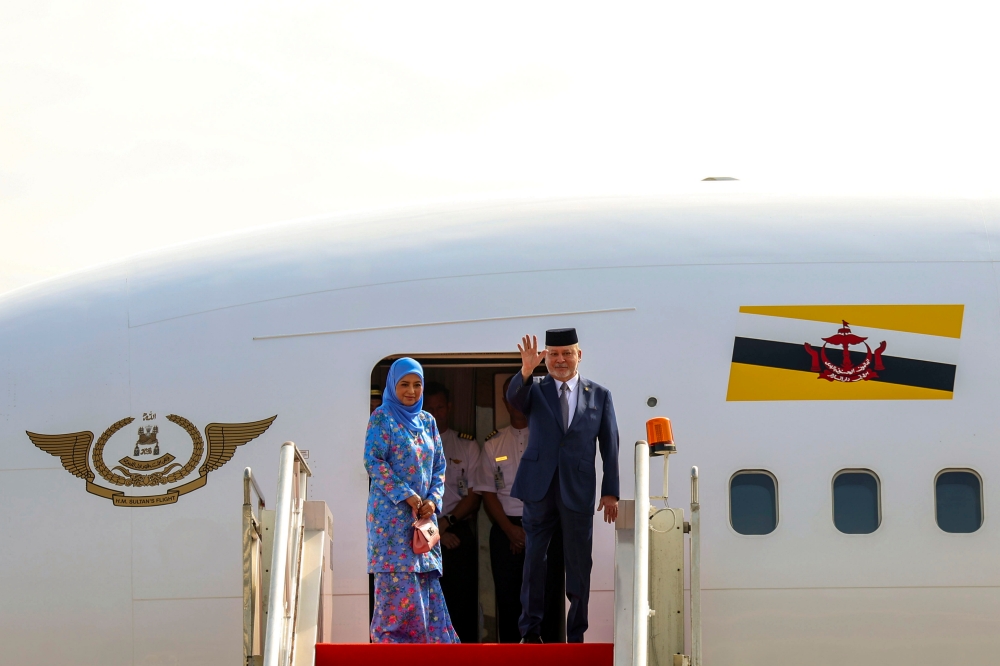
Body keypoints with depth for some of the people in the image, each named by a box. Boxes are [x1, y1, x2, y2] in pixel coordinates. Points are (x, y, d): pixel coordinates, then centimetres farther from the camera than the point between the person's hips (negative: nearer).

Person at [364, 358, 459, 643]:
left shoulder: (427, 421, 16)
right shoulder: (382, 418, -1)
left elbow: (439, 465, 15)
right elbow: (373, 461, -9)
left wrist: (433, 499, -2)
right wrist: (406, 495, -14)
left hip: (424, 512, 5)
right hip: (391, 512, -5)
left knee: (427, 582, 0)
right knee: (399, 580, -12)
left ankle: (425, 643, 1)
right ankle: (390, 639, -9)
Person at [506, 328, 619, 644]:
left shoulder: (599, 395, 7)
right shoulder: (535, 391, 6)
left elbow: (610, 446, 6)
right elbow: (513, 397, -18)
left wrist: (611, 492, 0)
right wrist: (526, 370, -37)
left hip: (578, 490, 0)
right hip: (539, 487, 0)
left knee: (579, 564, 3)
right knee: (534, 558, 5)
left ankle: (576, 635, 10)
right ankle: (530, 631, 12)